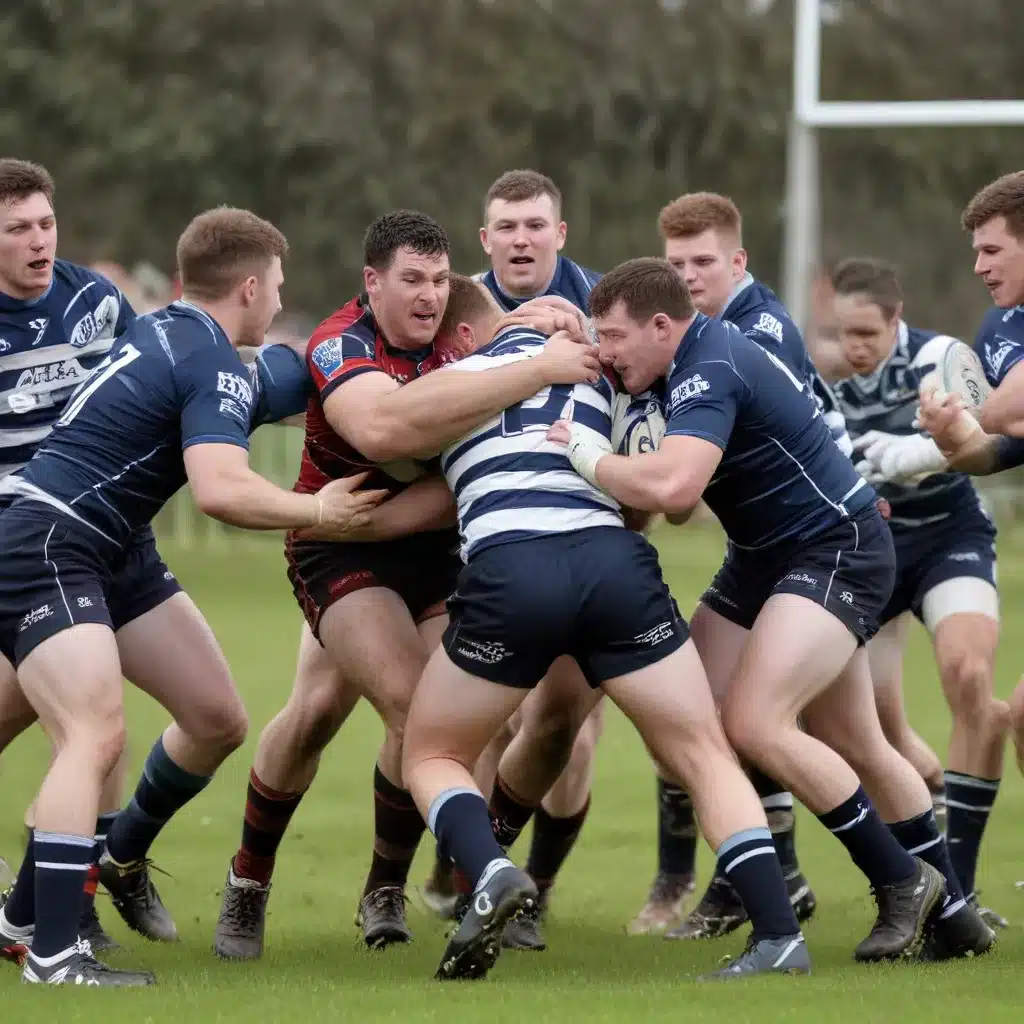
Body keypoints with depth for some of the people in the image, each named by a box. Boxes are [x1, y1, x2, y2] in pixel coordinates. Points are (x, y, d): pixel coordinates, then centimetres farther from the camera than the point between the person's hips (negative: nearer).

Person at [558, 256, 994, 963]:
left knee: (755, 722, -22)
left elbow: (671, 487, -40)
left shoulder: (711, 370, -23)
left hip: (837, 552, -10)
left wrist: (588, 456, -24)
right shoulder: (696, 359, 7)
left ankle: (905, 883, -11)